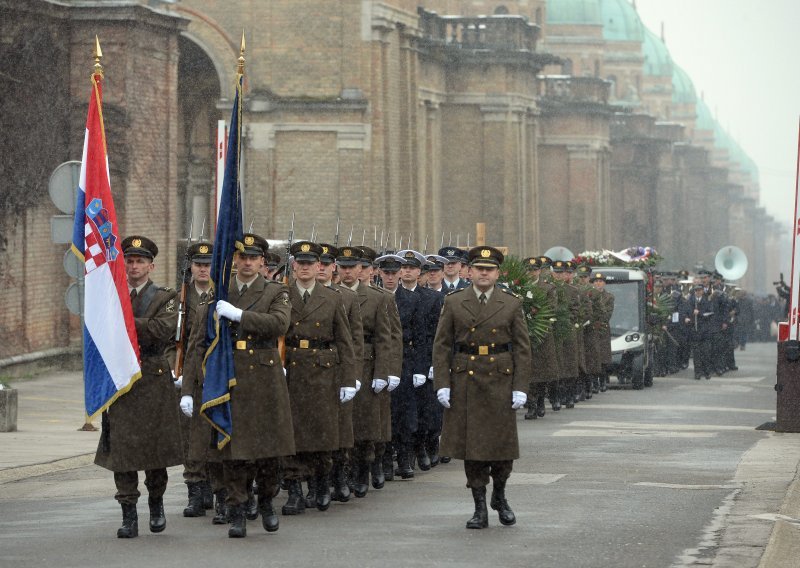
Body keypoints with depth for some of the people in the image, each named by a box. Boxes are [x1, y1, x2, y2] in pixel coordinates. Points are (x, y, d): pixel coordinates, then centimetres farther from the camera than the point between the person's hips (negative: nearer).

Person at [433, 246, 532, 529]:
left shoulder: (512, 304, 3)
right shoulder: (454, 303, 4)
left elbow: (522, 349, 3)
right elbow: (442, 346, 4)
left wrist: (520, 387, -5)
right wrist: (442, 384, -4)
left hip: (500, 382, 0)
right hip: (465, 383, 0)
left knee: (503, 444, 2)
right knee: (471, 445, 2)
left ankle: (499, 496, 27)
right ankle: (480, 509, 9)